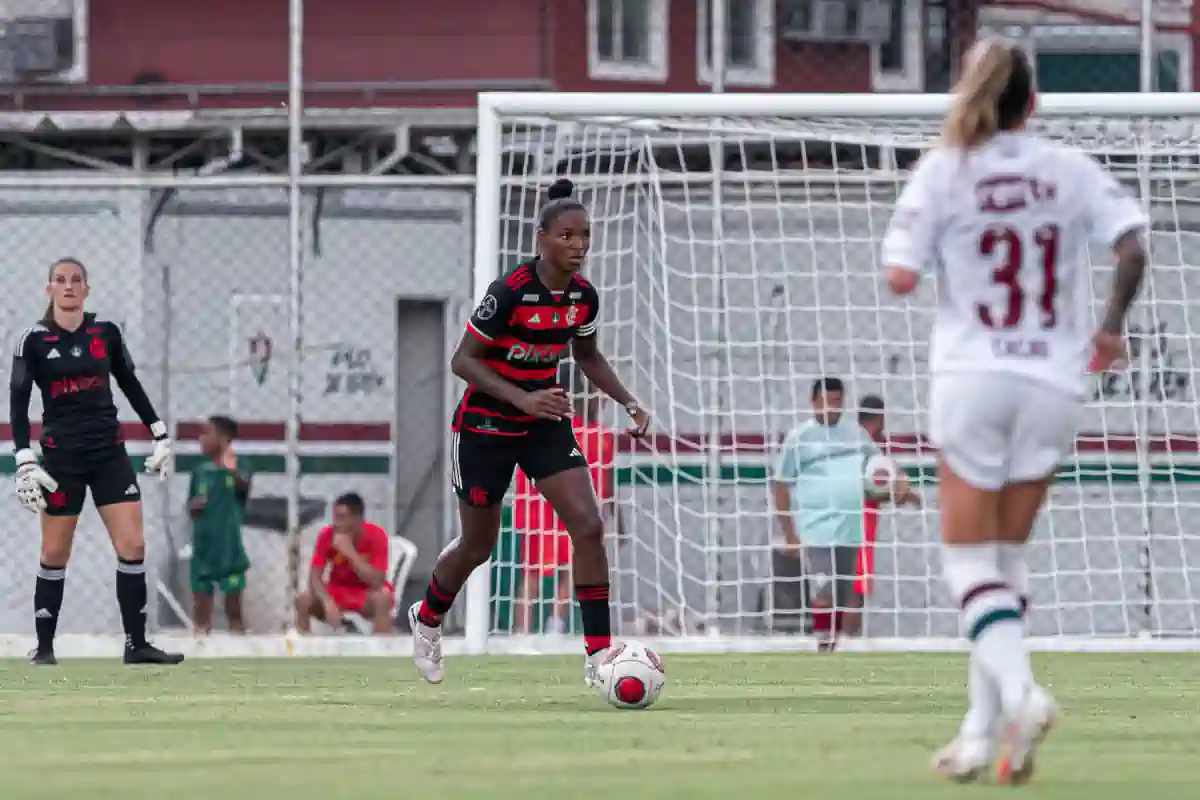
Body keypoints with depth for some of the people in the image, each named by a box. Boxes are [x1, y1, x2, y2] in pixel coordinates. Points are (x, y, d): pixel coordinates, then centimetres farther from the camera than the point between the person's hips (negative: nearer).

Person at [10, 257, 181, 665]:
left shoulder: (106, 333, 4)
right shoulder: (33, 340, -4)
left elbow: (130, 385, 16)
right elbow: (18, 403, -5)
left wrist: (160, 435, 15)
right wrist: (24, 461, -13)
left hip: (109, 451, 3)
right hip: (62, 455, -3)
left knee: (133, 546, -6)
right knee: (55, 554, 1)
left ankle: (137, 644, -1)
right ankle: (44, 646, 13)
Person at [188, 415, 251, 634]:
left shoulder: (236, 470, -9)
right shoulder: (200, 472, 6)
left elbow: (244, 486, -33)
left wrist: (232, 470, -55)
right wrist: (193, 506, -9)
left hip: (229, 550, -4)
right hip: (203, 550, 4)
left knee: (233, 608, 3)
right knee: (201, 608, 7)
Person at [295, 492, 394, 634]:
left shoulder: (376, 536, -21)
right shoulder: (327, 535, -14)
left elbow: (377, 582, -27)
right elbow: (314, 577, -16)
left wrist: (350, 552, -34)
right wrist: (328, 602, -35)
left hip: (367, 594, -2)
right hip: (337, 592, 2)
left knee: (383, 597, -36)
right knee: (304, 601, -25)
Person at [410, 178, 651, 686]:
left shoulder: (583, 296, -5)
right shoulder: (510, 292, -24)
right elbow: (463, 360, -22)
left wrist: (628, 403, 0)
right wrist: (522, 399, -33)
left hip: (545, 422, 5)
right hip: (487, 426, -5)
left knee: (589, 527, -12)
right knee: (479, 546, 9)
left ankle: (598, 657, -10)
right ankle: (427, 619, 41)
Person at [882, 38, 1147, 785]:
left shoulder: (943, 171, -4)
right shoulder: (1070, 169, 3)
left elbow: (901, 276, -10)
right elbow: (1133, 243, -8)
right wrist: (1111, 328, 5)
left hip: (973, 379, -3)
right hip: (1054, 381, 3)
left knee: (970, 561, 1)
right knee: (1008, 560, 14)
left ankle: (1019, 693, -24)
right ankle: (984, 732, 10)